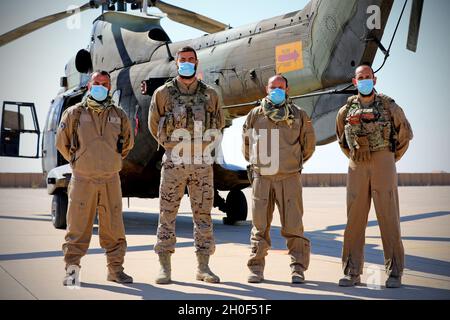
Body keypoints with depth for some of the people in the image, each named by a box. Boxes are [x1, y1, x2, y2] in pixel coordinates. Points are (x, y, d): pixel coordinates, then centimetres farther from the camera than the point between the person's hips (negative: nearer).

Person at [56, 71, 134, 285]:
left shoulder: (119, 115, 8)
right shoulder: (74, 113, 1)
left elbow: (127, 143, 21)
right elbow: (62, 142, 11)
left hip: (111, 179, 3)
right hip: (82, 179, -2)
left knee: (114, 229, 7)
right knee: (78, 227, 0)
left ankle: (116, 269, 18)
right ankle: (72, 270, 9)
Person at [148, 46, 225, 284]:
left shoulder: (210, 95, 7)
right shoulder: (163, 93, 2)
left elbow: (218, 124, 19)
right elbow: (154, 125, 13)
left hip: (202, 164, 2)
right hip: (173, 163, -1)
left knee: (203, 215, 4)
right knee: (167, 214, 0)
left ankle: (203, 267, 13)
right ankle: (164, 267, 8)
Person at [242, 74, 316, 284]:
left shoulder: (298, 115, 5)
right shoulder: (254, 115, 8)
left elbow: (309, 143, 17)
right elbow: (246, 142, 21)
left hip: (289, 178, -1)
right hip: (262, 178, 1)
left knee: (293, 226, 0)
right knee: (260, 226, 4)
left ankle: (298, 268, 7)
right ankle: (256, 268, 12)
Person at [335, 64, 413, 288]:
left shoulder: (388, 106, 2)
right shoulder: (346, 110, 8)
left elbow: (405, 134, 13)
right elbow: (342, 139, 24)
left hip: (384, 166, -2)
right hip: (357, 168, 3)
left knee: (388, 218, -2)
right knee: (354, 220, 3)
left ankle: (394, 272, 5)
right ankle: (352, 272, 10)